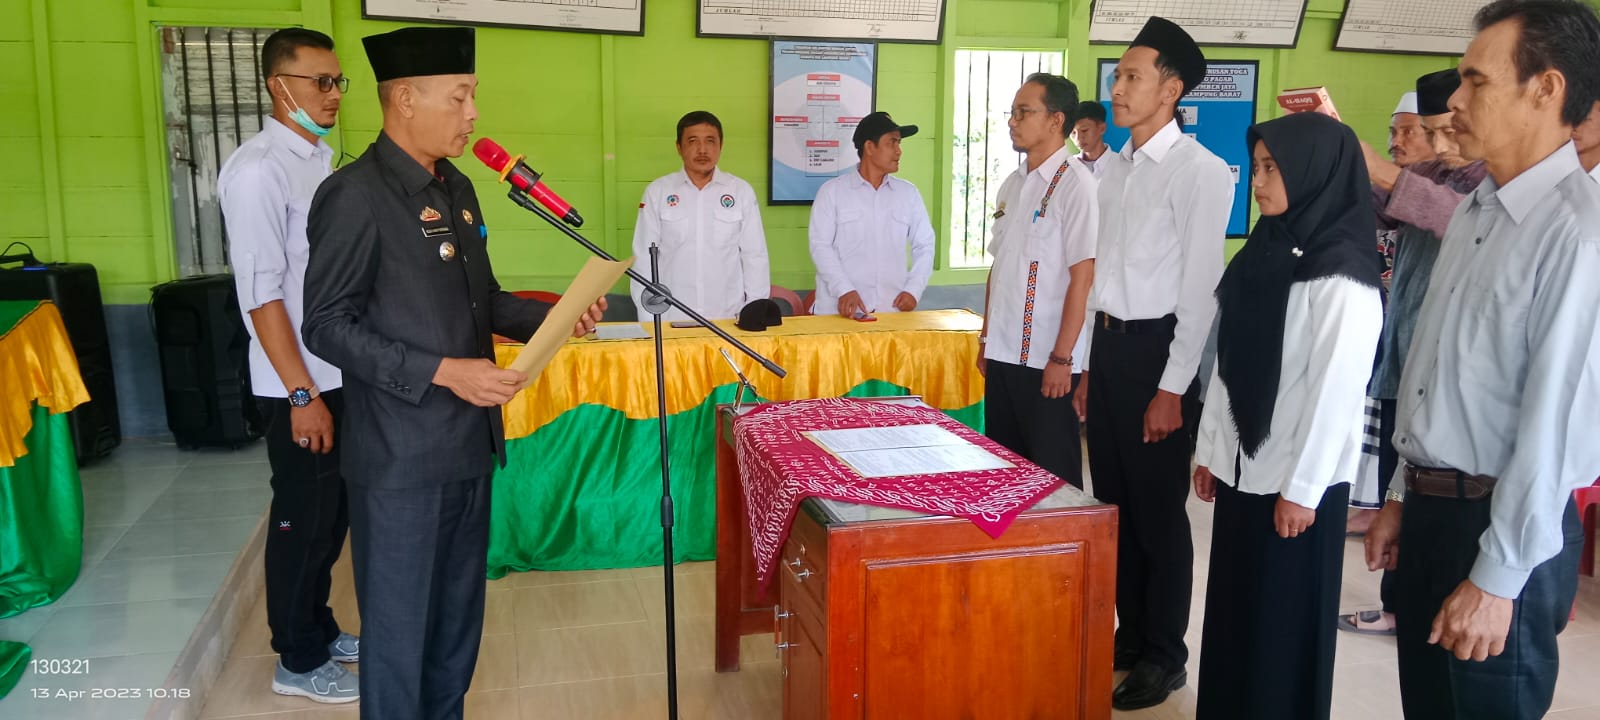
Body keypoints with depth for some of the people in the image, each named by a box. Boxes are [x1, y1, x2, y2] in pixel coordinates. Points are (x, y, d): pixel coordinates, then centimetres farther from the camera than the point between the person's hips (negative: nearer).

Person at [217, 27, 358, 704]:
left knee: (333, 513, 18)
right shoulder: (258, 169, -16)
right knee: (303, 521, 6)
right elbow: (261, 291, -19)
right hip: (300, 383, -8)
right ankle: (299, 661, 22)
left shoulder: (321, 160, 9)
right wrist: (303, 394, -19)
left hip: (342, 373, 8)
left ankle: (317, 629, 36)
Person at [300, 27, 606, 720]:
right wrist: (442, 372, -22)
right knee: (400, 620, 6)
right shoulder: (354, 195, -14)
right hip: (401, 454, -8)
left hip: (470, 440, 8)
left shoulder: (457, 188, 11)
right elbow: (327, 325, -16)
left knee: (460, 610, 18)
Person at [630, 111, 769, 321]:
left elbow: (755, 257, 4)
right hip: (671, 319, 0)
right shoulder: (657, 192, 2)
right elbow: (644, 258, 2)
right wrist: (648, 319, -3)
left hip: (728, 319, 1)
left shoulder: (742, 192, 3)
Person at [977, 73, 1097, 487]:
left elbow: (1082, 276, -15)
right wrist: (986, 338, 15)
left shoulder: (1075, 184, -11)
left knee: (1052, 471, 4)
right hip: (1003, 354, 7)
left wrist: (1061, 358, -17)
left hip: (1046, 360, -7)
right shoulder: (1012, 184, 11)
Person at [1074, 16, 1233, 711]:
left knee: (1158, 512, 4)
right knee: (1113, 503, 15)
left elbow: (1200, 288, -14)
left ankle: (1164, 656, 20)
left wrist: (1173, 388, -16)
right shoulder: (1112, 166, 11)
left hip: (1155, 347, -7)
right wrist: (1089, 361, 15)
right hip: (1106, 344, 7)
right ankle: (1131, 634, 31)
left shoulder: (1200, 171, -12)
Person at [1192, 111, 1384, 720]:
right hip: (1242, 470, 7)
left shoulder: (1342, 277, -15)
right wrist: (1209, 449, 13)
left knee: (1284, 623, 7)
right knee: (1232, 614, 15)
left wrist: (1301, 489, -16)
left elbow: (1337, 390, -17)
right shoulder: (1264, 252, 9)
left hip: (1294, 484, -7)